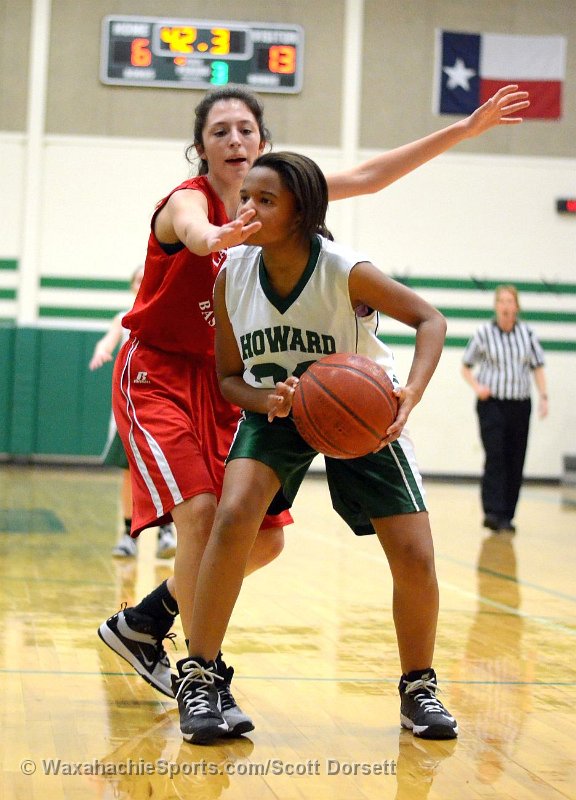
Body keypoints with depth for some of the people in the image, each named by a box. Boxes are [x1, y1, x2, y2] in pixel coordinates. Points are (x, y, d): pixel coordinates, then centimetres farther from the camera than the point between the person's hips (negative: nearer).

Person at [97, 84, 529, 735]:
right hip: (158, 373, -7)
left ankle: (140, 625, 21)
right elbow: (194, 232, -43)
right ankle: (205, 679, -15)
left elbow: (367, 177, 2)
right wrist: (220, 236, -69)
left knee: (263, 537, 3)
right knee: (201, 511, -26)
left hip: (222, 382, 7)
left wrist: (465, 129, -2)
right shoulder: (187, 198, -17)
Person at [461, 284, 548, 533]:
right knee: (495, 457, -14)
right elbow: (466, 366, 5)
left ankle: (506, 516, 10)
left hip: (520, 405, 3)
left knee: (515, 461, 3)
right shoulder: (484, 333, -2)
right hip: (492, 403, -3)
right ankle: (493, 512, -17)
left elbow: (537, 367, 9)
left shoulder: (527, 333, 5)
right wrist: (477, 386, -12)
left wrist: (543, 396, -2)